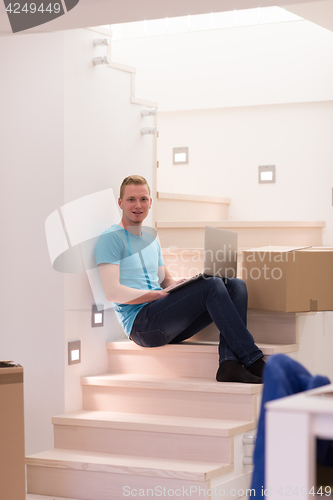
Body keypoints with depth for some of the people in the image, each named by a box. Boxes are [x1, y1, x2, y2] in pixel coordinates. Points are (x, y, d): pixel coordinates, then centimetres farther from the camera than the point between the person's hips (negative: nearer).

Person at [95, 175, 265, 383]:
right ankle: (253, 362, -26)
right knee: (212, 286, -26)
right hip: (141, 322, -8)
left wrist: (185, 283, 1)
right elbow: (113, 292, -12)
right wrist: (161, 294, -15)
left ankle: (230, 363, -29)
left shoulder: (151, 239, 25)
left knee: (236, 285, -10)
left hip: (167, 323, 8)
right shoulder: (111, 238, -1)